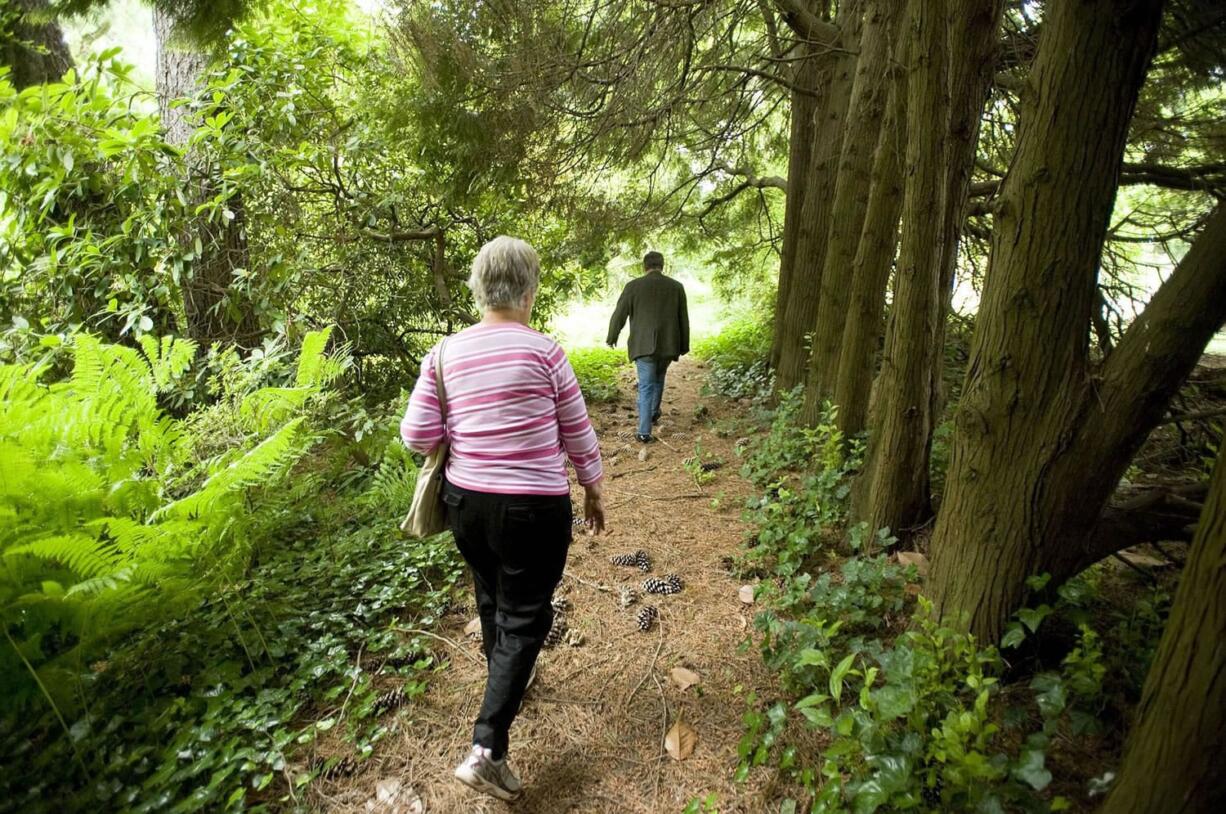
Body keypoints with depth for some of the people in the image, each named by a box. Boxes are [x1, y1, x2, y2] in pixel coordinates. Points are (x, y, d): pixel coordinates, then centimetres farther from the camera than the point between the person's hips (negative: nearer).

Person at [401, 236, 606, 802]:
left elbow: (416, 436, -4)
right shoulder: (543, 352, -12)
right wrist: (593, 493, 10)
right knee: (525, 617, 9)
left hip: (465, 500, 5)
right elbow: (577, 435, -4)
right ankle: (486, 749, 5)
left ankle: (506, 686, 52)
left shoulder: (445, 354, -3)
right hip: (532, 507, -5)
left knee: (491, 599, 27)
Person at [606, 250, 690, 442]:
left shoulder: (633, 286, -4)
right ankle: (653, 414, 37)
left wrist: (612, 337, 17)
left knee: (646, 386, 0)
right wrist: (684, 346, 16)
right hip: (668, 345, 3)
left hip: (644, 345, -2)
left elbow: (619, 315, 1)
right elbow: (684, 319, 7)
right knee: (658, 379, 26)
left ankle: (644, 431, -6)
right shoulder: (676, 287, 3)